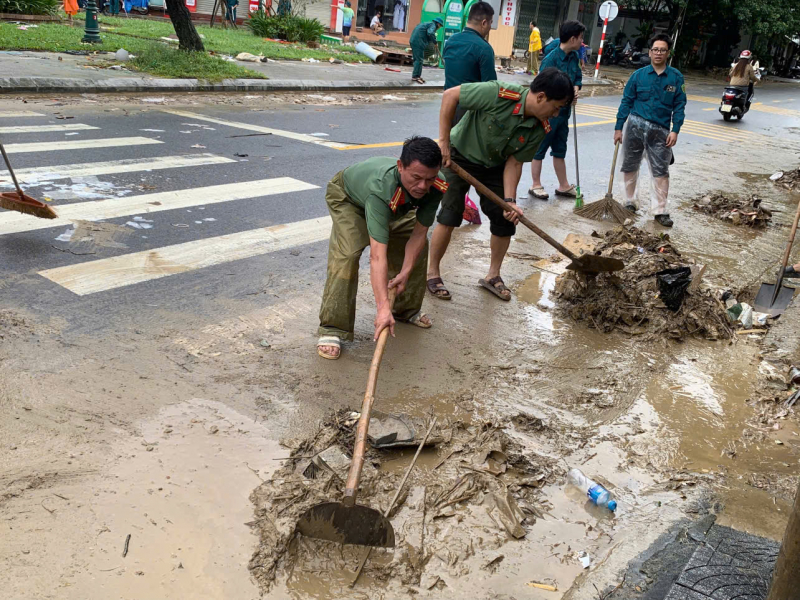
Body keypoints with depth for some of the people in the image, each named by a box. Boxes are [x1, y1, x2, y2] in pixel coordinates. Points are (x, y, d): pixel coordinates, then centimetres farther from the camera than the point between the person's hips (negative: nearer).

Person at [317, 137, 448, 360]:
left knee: (418, 248, 3)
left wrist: (405, 272, -30)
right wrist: (383, 308, -60)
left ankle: (406, 309, 26)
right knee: (347, 254, -26)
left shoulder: (436, 188, -33)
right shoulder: (381, 188, -50)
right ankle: (332, 329, -18)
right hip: (347, 197, -6)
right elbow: (378, 255, -55)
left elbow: (419, 233, -21)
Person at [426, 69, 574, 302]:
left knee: (506, 220, 1)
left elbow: (514, 162, -12)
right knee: (450, 216, -11)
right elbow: (450, 95, -27)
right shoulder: (498, 94, -33)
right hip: (459, 156, -5)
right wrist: (444, 140, -26)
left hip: (495, 166, 5)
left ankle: (493, 275, 20)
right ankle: (432, 273, 7)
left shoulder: (540, 129, -16)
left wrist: (509, 200, -25)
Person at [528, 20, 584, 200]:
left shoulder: (574, 56, 3)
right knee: (540, 150, 6)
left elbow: (578, 77, 16)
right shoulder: (551, 59, -20)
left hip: (564, 111, 8)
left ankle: (564, 186, 27)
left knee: (560, 150, 17)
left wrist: (575, 90, -5)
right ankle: (536, 185, 17)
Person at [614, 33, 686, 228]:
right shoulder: (638, 75, 0)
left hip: (660, 131, -1)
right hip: (635, 126, 1)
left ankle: (660, 211, 6)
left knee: (661, 172, -1)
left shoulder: (676, 77, 0)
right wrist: (618, 128, -1)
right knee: (630, 167, 10)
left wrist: (675, 130, -8)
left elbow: (679, 106, 1)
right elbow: (626, 102, 2)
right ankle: (630, 203, 27)